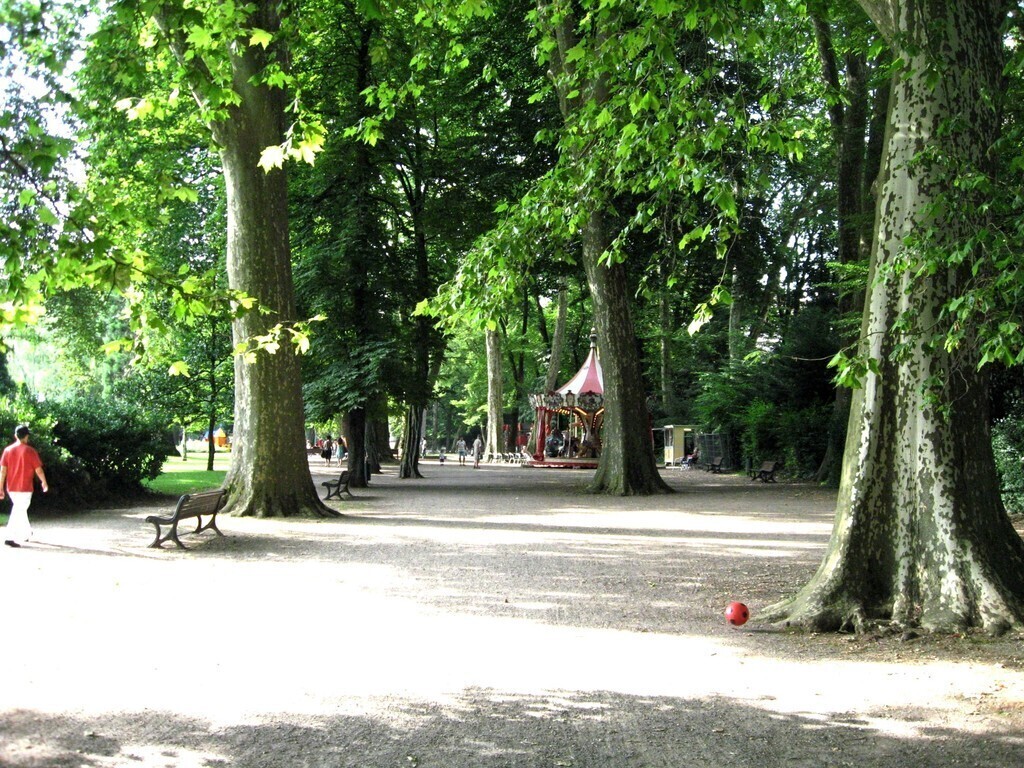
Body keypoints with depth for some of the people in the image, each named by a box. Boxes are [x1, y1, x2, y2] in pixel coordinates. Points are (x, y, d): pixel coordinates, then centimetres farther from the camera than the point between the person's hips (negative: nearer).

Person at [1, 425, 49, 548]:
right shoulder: (30, 451, -10)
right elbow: (38, 470, -8)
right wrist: (44, 482, 8)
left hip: (11, 488, 5)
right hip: (25, 488, -5)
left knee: (20, 509, 22)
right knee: (18, 512, -2)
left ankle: (27, 533, 34)